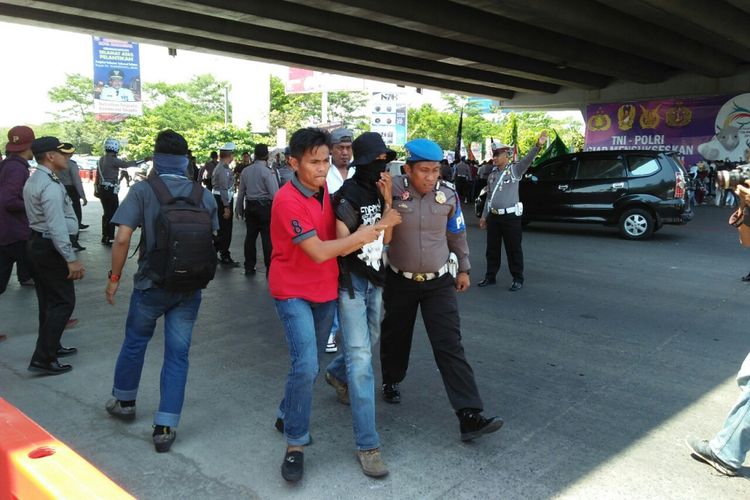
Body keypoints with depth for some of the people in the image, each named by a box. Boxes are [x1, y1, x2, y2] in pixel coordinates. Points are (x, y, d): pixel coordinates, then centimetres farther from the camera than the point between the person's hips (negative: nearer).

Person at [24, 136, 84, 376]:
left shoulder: (33, 182, 13)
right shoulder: (51, 186, -21)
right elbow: (57, 226, -26)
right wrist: (71, 259, -25)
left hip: (37, 243, 10)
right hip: (50, 247, -10)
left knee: (48, 300, 19)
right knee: (63, 302, -6)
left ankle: (51, 347, 31)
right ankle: (42, 359, -5)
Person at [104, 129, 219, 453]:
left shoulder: (143, 191, -11)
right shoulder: (204, 195, -2)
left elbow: (122, 238, -17)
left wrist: (115, 276, -5)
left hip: (151, 284, -1)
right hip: (189, 288, 1)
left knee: (134, 342, 22)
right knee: (177, 354, 8)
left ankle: (124, 402, 42)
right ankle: (165, 428, 11)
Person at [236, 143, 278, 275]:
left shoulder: (246, 171, 5)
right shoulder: (268, 171, -12)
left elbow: (241, 192, 11)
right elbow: (275, 194, -17)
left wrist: (240, 210, 21)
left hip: (250, 206, 6)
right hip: (265, 206, -5)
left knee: (250, 236, 12)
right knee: (267, 237, -2)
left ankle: (249, 267, 19)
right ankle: (269, 268, 0)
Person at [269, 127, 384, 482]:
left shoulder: (324, 189, 3)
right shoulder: (288, 200, -22)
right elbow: (318, 252, -25)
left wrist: (358, 239, 0)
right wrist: (358, 237, -15)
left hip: (325, 289, 7)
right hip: (293, 292, -7)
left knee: (309, 365, 16)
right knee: (305, 366, -17)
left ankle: (287, 416, 38)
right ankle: (295, 444, -1)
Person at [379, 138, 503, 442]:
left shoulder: (448, 195, -6)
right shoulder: (393, 191, -15)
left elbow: (457, 235, 8)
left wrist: (463, 268, 14)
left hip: (439, 282, 1)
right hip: (400, 281, 0)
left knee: (450, 346, -6)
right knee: (395, 337, 19)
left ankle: (470, 416, -5)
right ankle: (391, 382, 48)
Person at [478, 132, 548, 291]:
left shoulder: (515, 169, -5)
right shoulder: (492, 174, 11)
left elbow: (528, 159, -23)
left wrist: (538, 145, -40)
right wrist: (484, 216, 17)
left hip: (511, 216, -5)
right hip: (493, 216, 5)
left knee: (513, 250, 2)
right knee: (492, 249, 13)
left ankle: (518, 279, 13)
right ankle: (490, 276, 25)